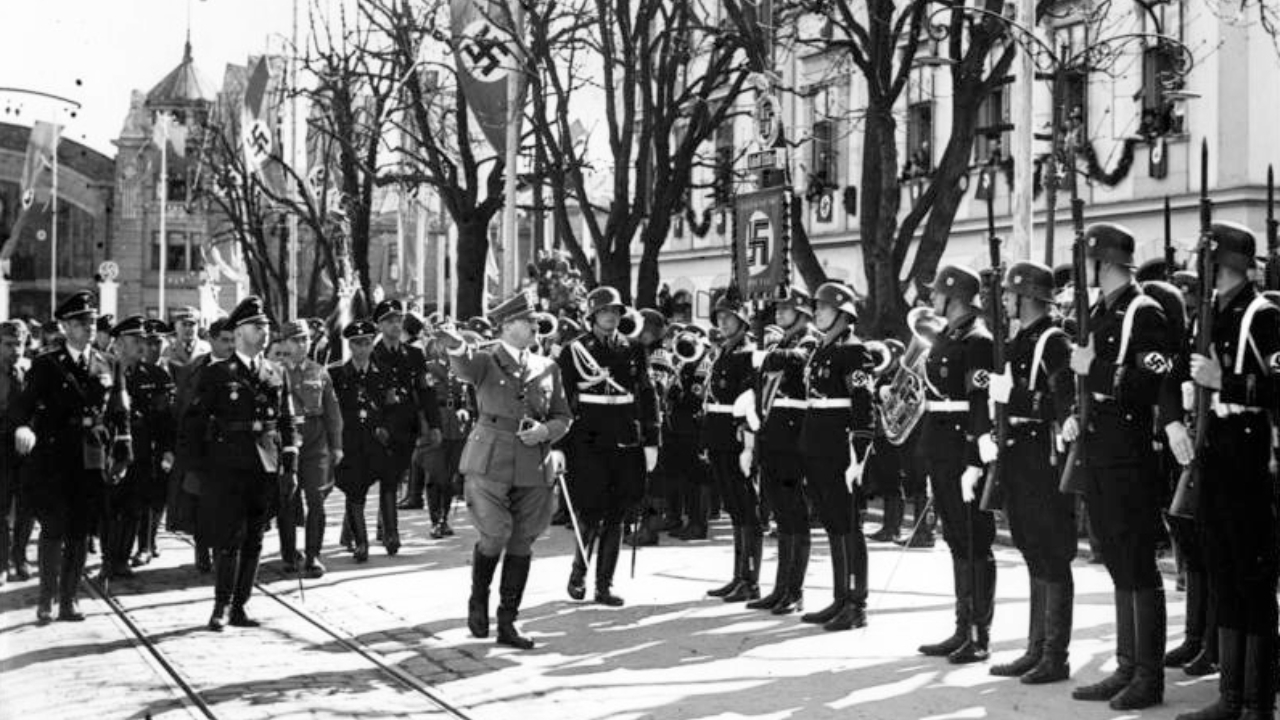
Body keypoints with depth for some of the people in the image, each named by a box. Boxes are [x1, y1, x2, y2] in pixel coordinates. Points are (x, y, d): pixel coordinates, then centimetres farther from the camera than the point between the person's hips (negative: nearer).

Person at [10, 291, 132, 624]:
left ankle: (69, 600, 13)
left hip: (92, 462, 3)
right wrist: (22, 427, -29)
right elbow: (24, 404, -7)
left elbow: (120, 413, 11)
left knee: (80, 533, 5)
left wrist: (122, 455, 4)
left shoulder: (107, 365, 10)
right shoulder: (46, 365, 2)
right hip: (53, 459, -3)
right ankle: (46, 600, 4)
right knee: (54, 530, -4)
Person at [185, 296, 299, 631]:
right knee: (229, 539, -7)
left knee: (254, 541, 6)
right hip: (227, 469, -4)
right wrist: (201, 468, -4)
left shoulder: (277, 374, 12)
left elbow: (288, 424, 13)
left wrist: (290, 467, 6)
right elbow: (194, 421, 1)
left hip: (266, 470, 4)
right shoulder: (216, 374, 1)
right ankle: (221, 608, 0)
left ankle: (239, 607, 13)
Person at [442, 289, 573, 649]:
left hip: (534, 468, 4)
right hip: (490, 464, -4)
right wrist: (457, 347, -48)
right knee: (494, 536, -10)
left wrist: (545, 431, -7)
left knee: (522, 544, 6)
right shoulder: (486, 360, 0)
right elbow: (465, 367, -24)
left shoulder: (547, 368, 12)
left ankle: (507, 623, 16)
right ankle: (478, 599, 19)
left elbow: (563, 416, 15)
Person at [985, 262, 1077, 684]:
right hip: (1018, 459, 9)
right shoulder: (1017, 343, 16)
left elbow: (1066, 402, -22)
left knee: (1052, 558, -3)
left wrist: (1012, 395, -22)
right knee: (1034, 557, 14)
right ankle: (1037, 649, 20)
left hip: (1045, 457, -9)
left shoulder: (1054, 342, -12)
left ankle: (1056, 657, 2)